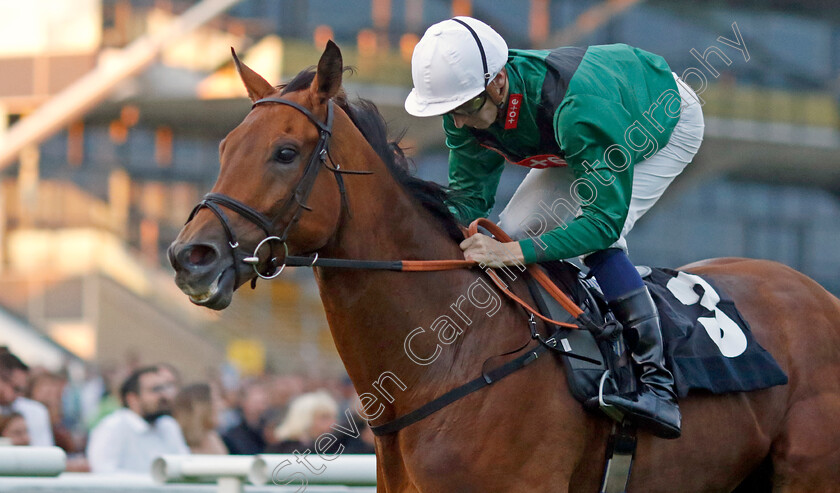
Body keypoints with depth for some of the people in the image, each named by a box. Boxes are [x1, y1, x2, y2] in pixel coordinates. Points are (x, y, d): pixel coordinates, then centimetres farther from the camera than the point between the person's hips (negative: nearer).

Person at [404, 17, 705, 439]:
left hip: (671, 123, -7)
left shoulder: (577, 108, -47)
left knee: (594, 239, -28)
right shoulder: (467, 104, -26)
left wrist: (516, 252, -54)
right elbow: (468, 193, -14)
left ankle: (658, 383, -25)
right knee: (513, 228, -6)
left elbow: (605, 219, -44)